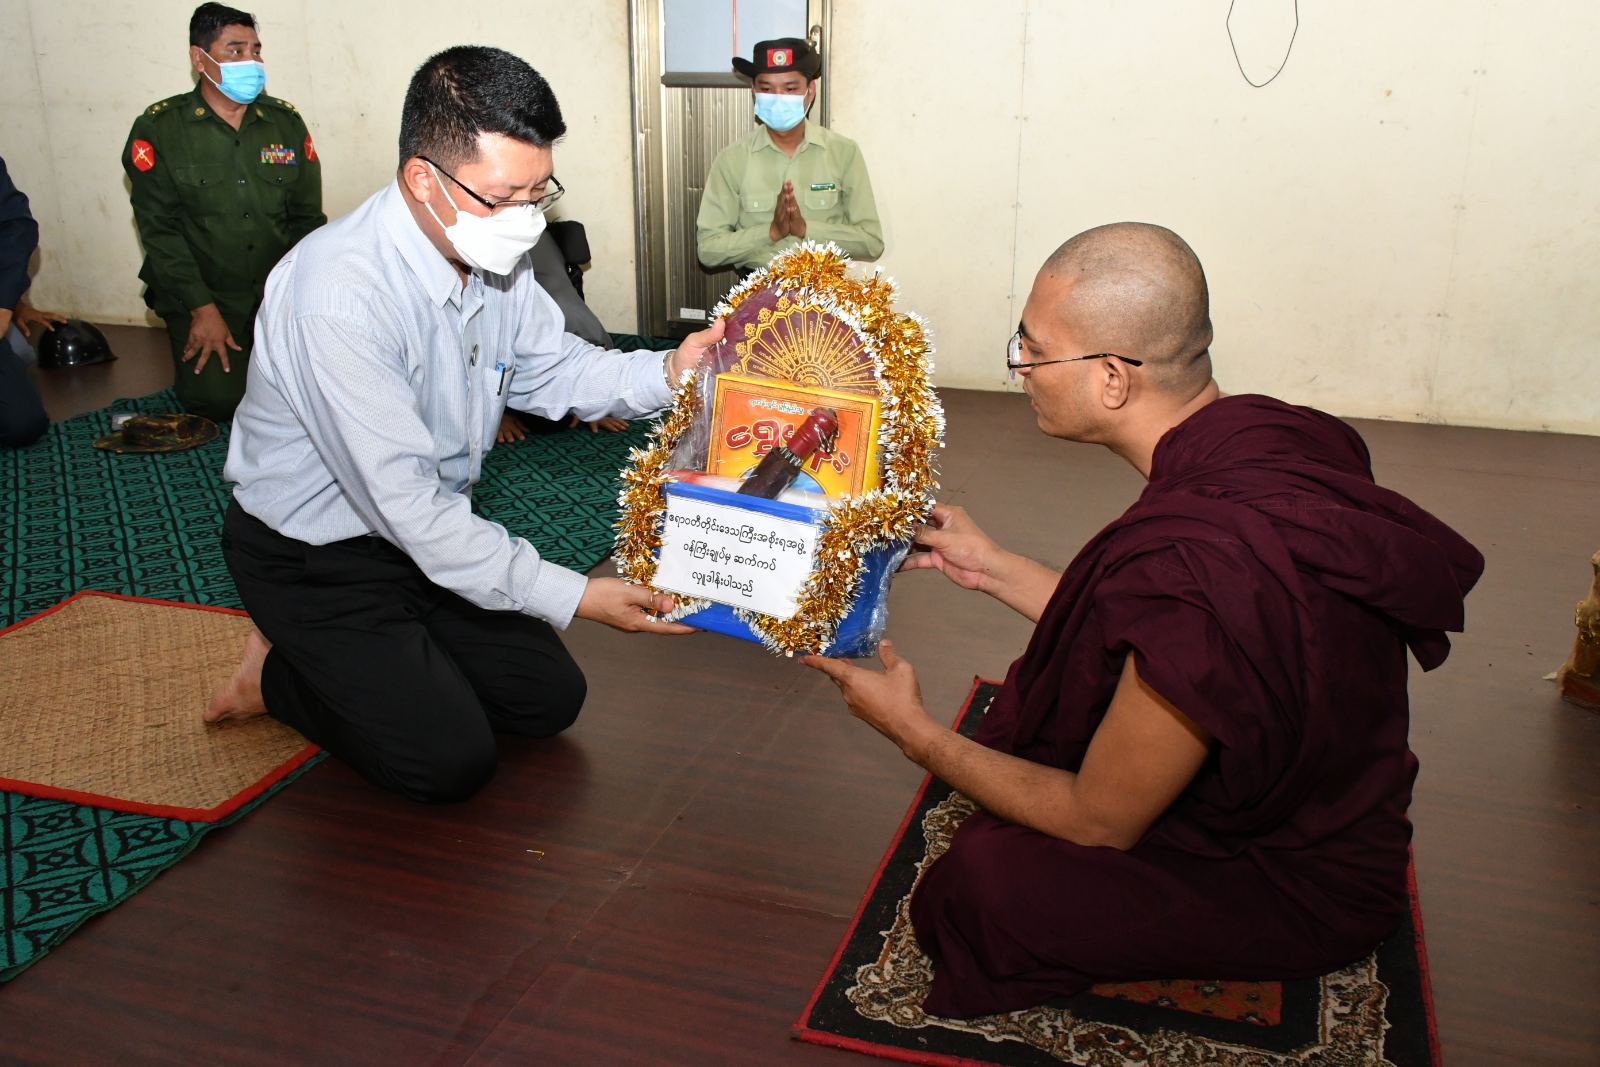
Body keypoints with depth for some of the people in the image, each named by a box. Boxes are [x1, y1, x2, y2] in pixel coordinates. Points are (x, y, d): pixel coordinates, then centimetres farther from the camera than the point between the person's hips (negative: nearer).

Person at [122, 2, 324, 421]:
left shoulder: (286, 122, 5)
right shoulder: (158, 129, -3)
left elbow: (307, 217, 7)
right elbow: (159, 228, -7)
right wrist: (202, 309, -15)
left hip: (279, 293, 3)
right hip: (199, 293, -2)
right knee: (219, 397, -19)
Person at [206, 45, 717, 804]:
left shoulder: (493, 252, -10)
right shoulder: (339, 293, -34)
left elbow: (549, 369, 6)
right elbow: (404, 503, -32)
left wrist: (667, 371, -13)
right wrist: (571, 597, -32)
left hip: (430, 528, 7)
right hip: (315, 556, -7)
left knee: (549, 701, 6)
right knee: (451, 761, -12)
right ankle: (277, 675, 11)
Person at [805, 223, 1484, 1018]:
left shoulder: (1193, 567, -37)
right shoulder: (1264, 436, -8)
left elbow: (1098, 821, -21)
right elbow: (1136, 638, 7)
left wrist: (914, 733, -9)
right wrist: (993, 568, 11)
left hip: (1292, 888, -9)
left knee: (980, 880, -27)